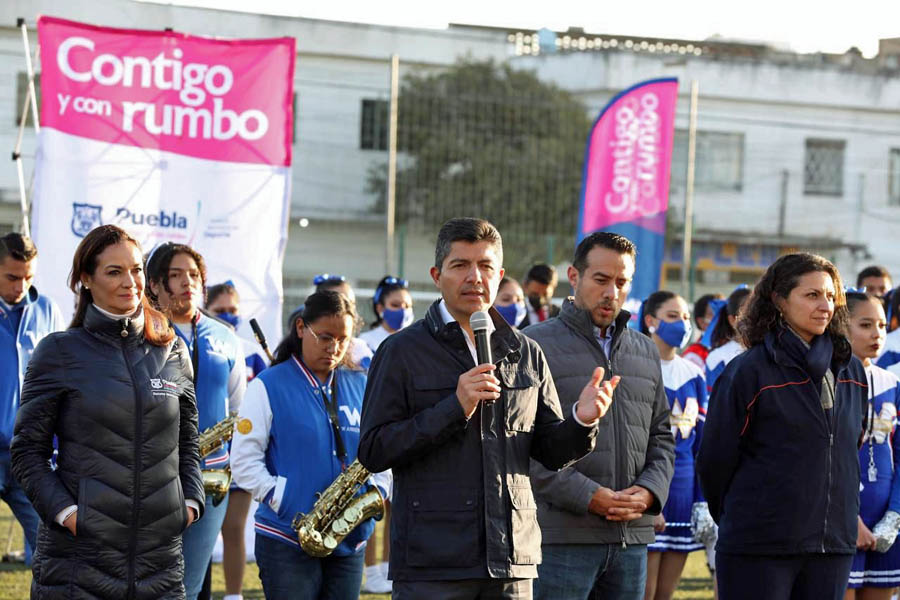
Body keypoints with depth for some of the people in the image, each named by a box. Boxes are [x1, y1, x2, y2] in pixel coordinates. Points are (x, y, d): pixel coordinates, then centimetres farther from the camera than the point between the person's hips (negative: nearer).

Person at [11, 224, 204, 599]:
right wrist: (63, 511, -11)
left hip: (160, 551, 3)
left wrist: (191, 501, 4)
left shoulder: (172, 353, 11)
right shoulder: (59, 352, 1)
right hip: (80, 551, -3)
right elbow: (27, 451, 1)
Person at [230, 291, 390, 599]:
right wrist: (286, 502, -16)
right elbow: (244, 462, -6)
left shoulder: (360, 386, 11)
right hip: (286, 539, -4)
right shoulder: (268, 386, -2)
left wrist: (377, 490, -4)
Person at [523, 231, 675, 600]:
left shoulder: (645, 352, 18)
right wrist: (588, 497, -16)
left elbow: (661, 436, 20)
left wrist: (649, 490, -1)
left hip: (632, 539, 6)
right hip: (562, 540, -6)